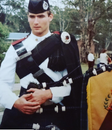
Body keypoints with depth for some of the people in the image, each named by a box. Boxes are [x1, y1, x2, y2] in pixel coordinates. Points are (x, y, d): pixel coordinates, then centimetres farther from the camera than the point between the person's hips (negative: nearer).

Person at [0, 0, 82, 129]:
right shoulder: (16, 48, 4)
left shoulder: (64, 44, 0)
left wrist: (48, 94, -16)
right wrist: (15, 102, -17)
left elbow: (75, 81, -4)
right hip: (21, 116, 1)